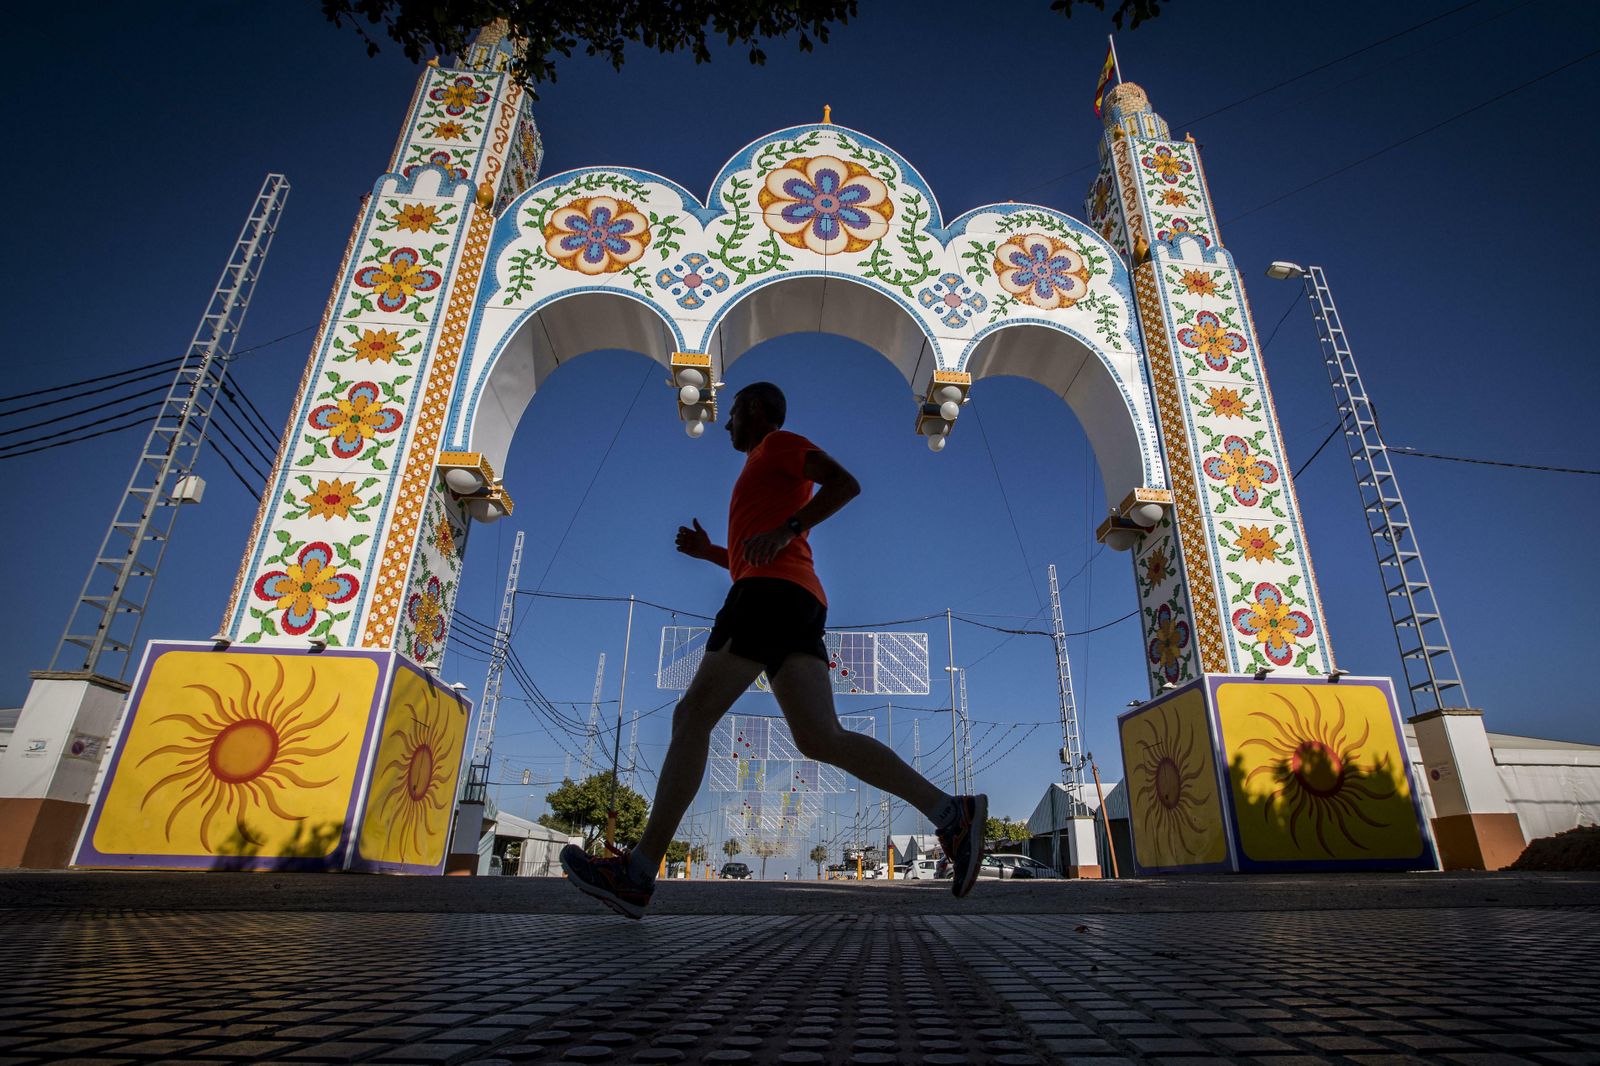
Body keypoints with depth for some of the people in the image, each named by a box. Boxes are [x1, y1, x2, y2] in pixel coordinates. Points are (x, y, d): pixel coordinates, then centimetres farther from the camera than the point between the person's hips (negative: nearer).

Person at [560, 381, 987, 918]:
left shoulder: (779, 443, 11)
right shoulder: (774, 479, 37)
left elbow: (846, 482, -6)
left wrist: (786, 530, -16)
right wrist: (710, 552, 26)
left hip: (772, 591, -9)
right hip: (801, 602, 9)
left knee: (693, 715, -11)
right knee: (820, 738, -5)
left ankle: (638, 872, -12)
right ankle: (952, 812, -14)